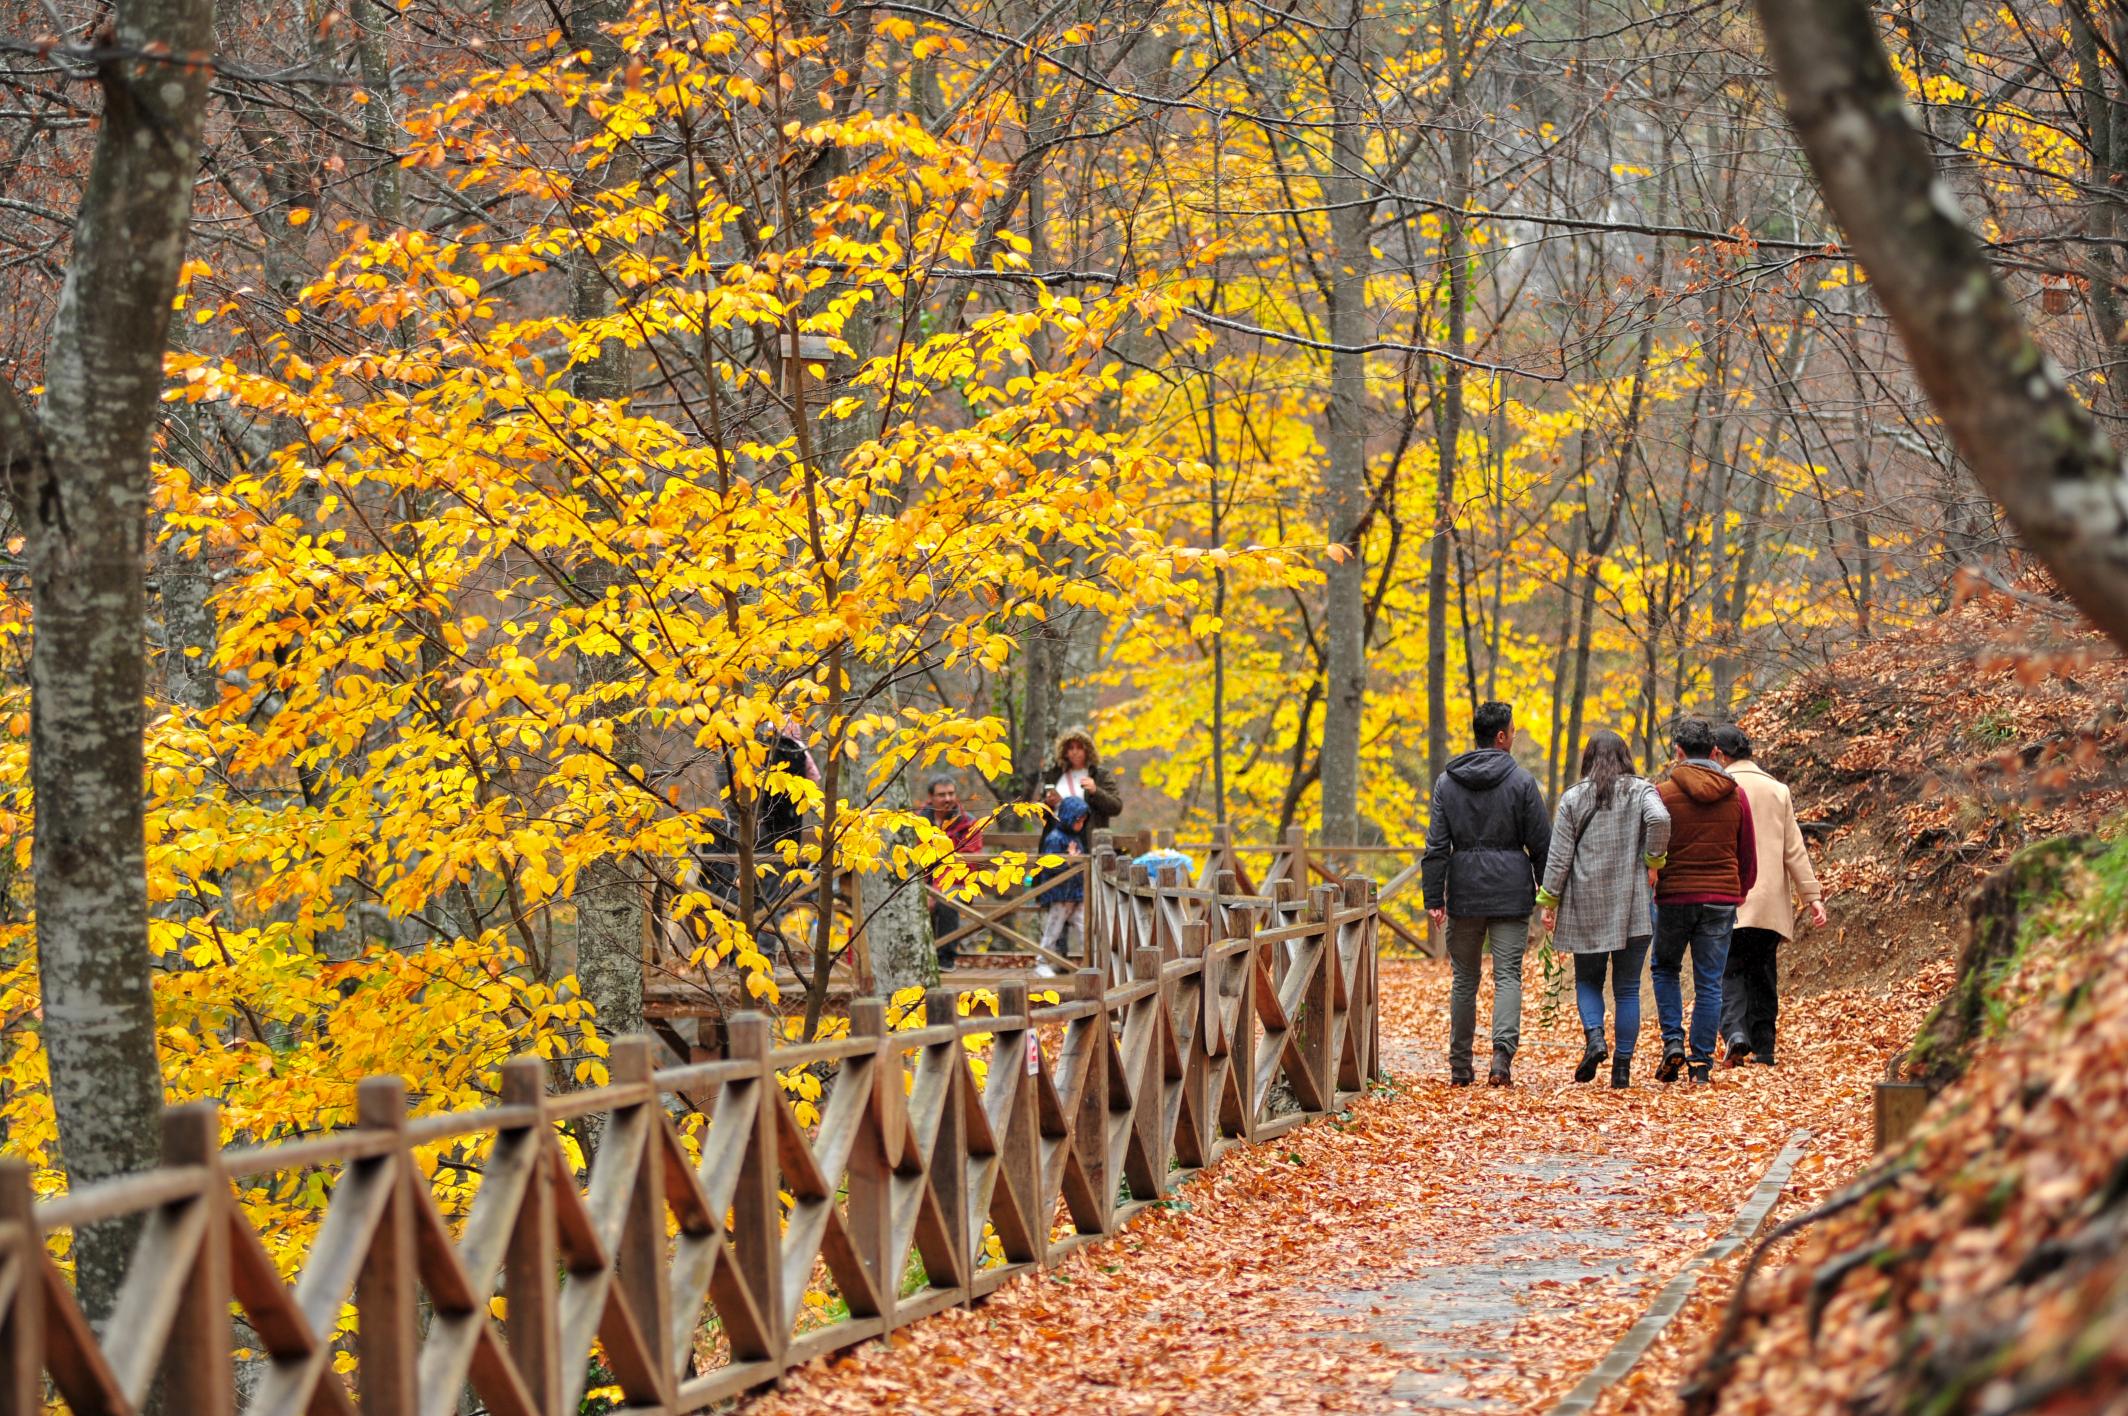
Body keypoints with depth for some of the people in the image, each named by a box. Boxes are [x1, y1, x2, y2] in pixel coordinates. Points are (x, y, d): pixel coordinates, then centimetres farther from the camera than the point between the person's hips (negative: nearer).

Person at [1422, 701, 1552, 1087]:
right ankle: (1502, 1054, -21)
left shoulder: (1447, 782, 4)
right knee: (1508, 975, -3)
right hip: (1511, 894, -2)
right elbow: (1540, 844, -2)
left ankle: (1460, 1066, 13)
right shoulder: (1521, 781, -4)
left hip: (1464, 894, 2)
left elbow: (1437, 846, 1)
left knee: (1465, 978, 11)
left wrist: (1434, 899, 1)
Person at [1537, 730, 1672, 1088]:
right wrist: (1653, 860, -5)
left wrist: (1549, 900, 7)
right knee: (1627, 988, 6)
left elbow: (1559, 855, 1)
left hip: (1586, 907, 0)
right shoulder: (1641, 792, 1)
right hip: (1631, 908, 0)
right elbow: (1660, 819, -20)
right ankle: (1622, 1066, 3)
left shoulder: (1574, 798, 3)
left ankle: (1594, 1036, -12)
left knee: (1587, 981, 14)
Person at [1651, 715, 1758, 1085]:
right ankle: (1702, 1062, 4)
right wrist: (1741, 892, 26)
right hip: (1721, 899, 2)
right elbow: (1748, 855, 10)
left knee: (1665, 969, 19)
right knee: (1709, 983, 5)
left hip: (1674, 898, -2)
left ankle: (1673, 1041, 4)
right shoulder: (1735, 795, 3)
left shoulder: (1665, 793, -7)